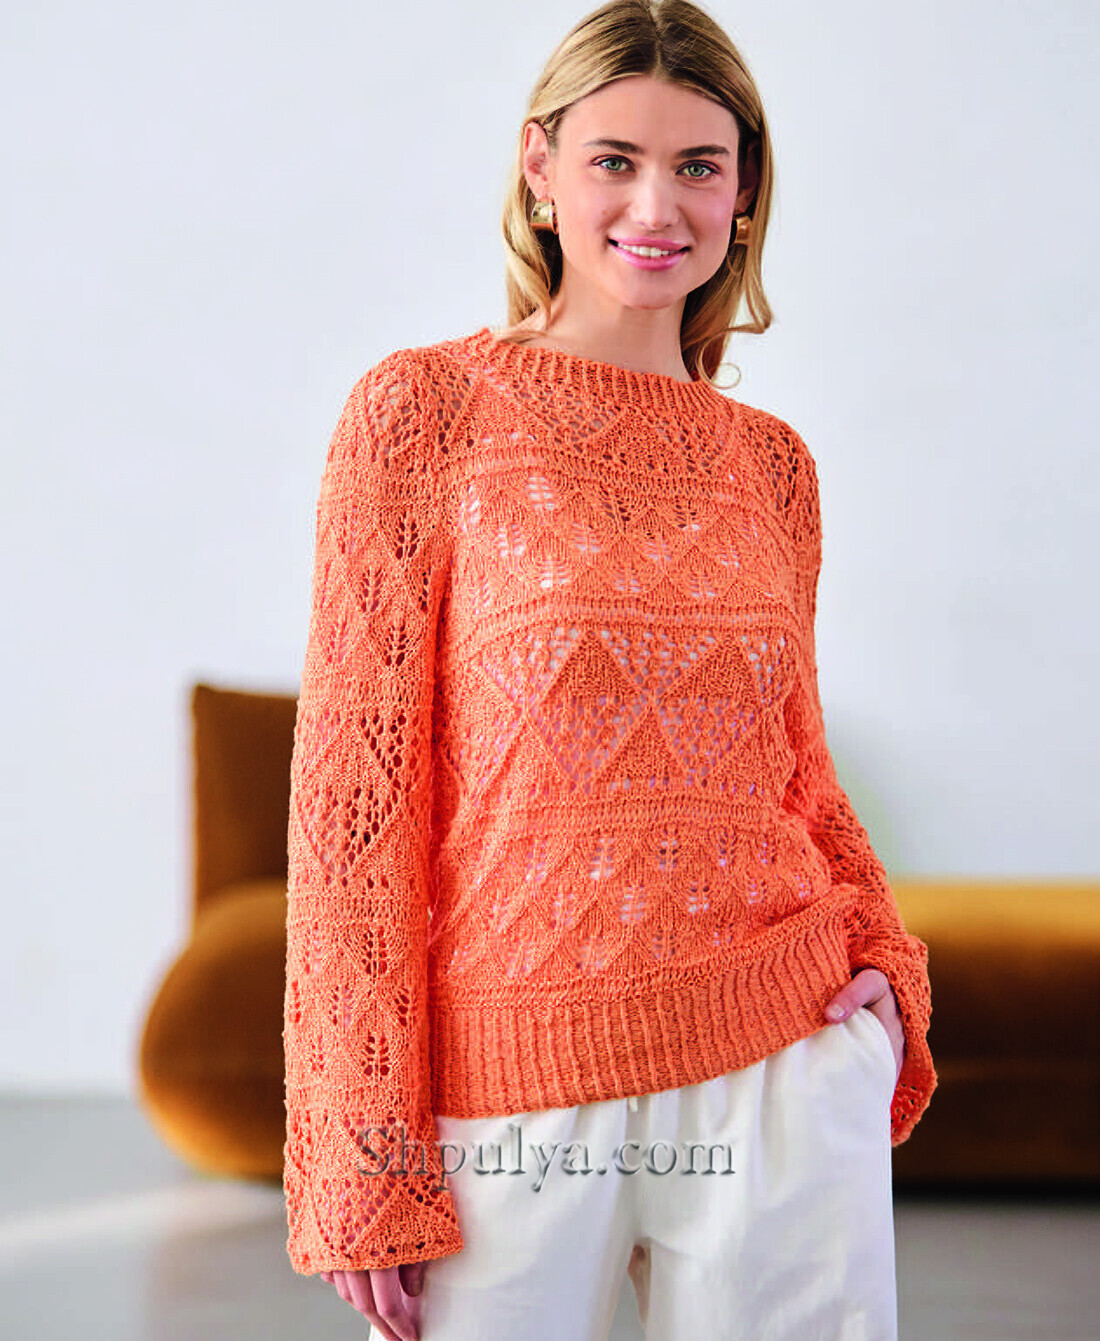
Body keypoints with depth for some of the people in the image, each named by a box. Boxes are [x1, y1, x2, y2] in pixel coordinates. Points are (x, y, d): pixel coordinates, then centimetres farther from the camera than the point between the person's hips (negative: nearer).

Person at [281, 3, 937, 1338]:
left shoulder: (772, 462, 8)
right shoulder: (424, 409, -4)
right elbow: (356, 790, -7)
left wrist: (881, 951, -1)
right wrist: (364, 1158, -10)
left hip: (786, 1072, 3)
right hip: (511, 1074, -3)